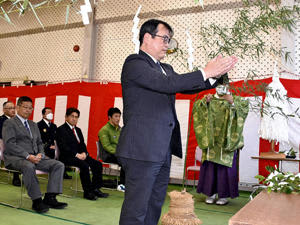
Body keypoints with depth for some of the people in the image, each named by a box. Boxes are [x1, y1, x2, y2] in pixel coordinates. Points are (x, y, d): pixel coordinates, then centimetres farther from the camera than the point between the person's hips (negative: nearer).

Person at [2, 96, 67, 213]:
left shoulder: (33, 125, 23)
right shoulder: (9, 123, 1)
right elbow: (10, 144, -11)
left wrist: (40, 154, -3)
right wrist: (27, 156, -22)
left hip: (34, 157, 7)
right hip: (15, 157, -6)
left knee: (59, 165, -15)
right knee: (29, 166, -41)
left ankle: (50, 198, -17)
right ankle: (37, 201, -28)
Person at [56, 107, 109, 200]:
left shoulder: (78, 130, 22)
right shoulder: (61, 129, -2)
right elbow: (63, 146, -14)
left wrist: (84, 153, -6)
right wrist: (76, 155, -21)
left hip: (80, 155, 7)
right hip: (67, 157, -7)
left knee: (98, 164, -12)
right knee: (84, 165, -32)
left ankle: (95, 189, -5)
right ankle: (87, 192, -22)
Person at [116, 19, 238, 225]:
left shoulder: (166, 68, 20)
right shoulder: (134, 63, -7)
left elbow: (188, 87, 14)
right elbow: (166, 83, -20)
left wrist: (217, 74, 1)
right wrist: (206, 72, -15)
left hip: (162, 151, 9)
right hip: (142, 150, -9)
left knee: (154, 207, 15)